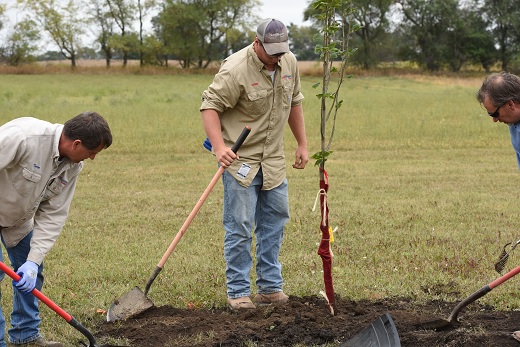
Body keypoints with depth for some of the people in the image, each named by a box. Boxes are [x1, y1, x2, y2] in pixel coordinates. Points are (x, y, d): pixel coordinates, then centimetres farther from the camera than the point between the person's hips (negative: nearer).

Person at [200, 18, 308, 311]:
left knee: (274, 222, 10)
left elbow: (294, 104, 15)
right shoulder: (236, 69, -20)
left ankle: (270, 288, 20)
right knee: (239, 227, -4)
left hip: (274, 160, 7)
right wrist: (219, 146, -30)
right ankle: (238, 292, 6)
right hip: (239, 159, -7)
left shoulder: (289, 62, 2)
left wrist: (302, 144, 15)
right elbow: (210, 105, -19)